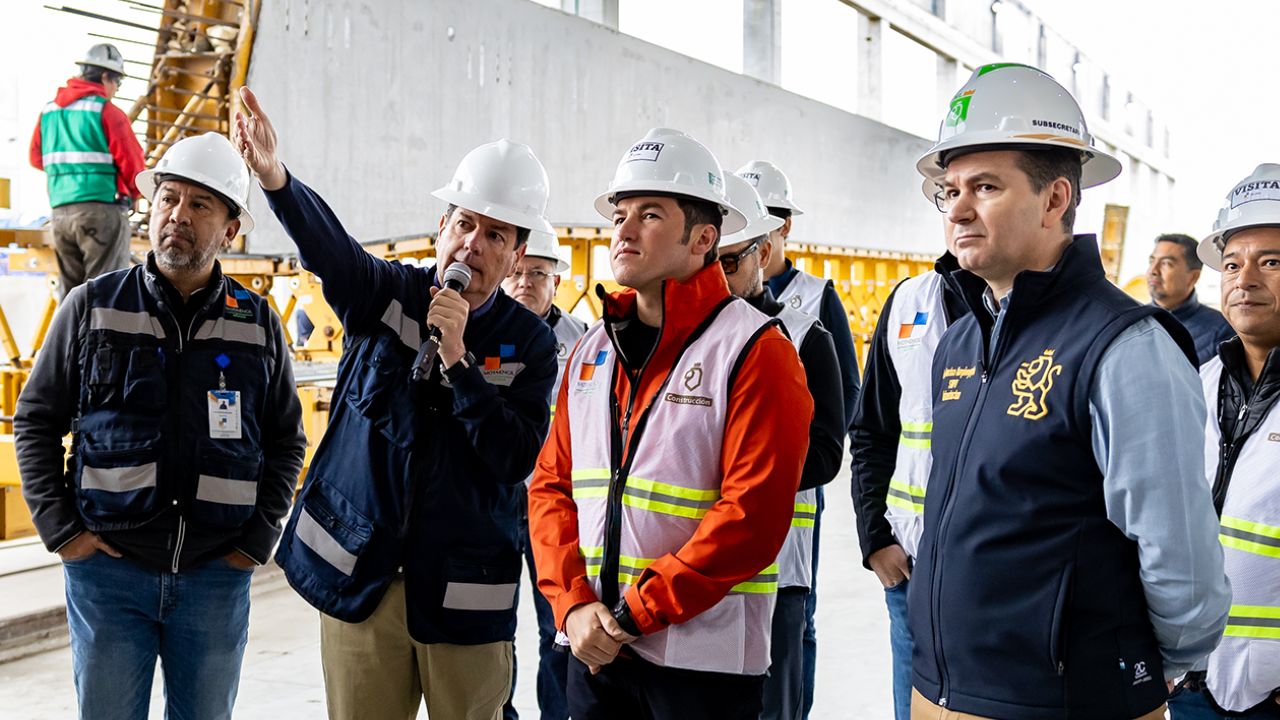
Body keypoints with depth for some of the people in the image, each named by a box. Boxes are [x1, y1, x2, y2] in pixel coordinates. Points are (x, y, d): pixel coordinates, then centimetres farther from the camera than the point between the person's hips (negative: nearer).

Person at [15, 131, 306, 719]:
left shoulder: (257, 324, 4)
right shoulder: (92, 306, 0)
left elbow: (286, 441, 11)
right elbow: (36, 421, 6)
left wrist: (258, 539, 2)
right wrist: (59, 529, -3)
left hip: (217, 576, 1)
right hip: (107, 567, -1)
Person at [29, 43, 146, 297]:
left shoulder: (49, 111, 12)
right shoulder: (108, 112, -7)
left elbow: (37, 159, 20)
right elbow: (133, 165, -8)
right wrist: (134, 191, 10)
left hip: (61, 212, 6)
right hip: (102, 209, -6)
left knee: (69, 292, 12)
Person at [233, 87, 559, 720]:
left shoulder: (529, 342, -2)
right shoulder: (386, 294, 1)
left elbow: (517, 458, -12)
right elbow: (328, 247, -20)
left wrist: (458, 358, -20)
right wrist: (275, 177, -41)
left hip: (464, 591, -1)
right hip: (358, 571, 1)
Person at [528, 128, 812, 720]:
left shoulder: (756, 352, -10)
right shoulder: (593, 350, 9)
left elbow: (752, 514, -18)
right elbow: (552, 485, 8)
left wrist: (636, 611, -16)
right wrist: (573, 605, -6)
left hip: (705, 662, -5)